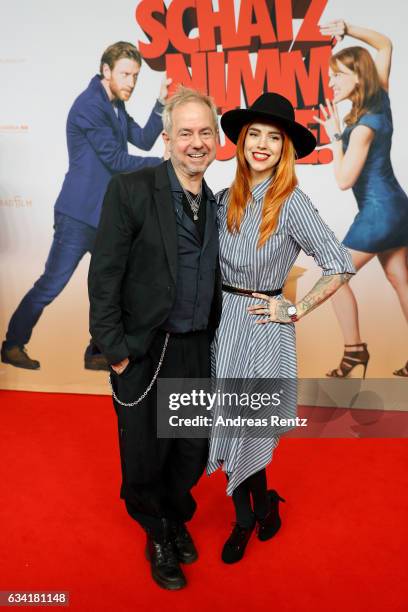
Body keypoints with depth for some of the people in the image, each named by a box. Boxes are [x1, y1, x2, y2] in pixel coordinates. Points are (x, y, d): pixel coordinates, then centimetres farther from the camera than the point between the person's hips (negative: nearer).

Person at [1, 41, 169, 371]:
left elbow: (144, 140, 13)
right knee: (51, 285, -2)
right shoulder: (89, 105, -14)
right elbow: (116, 160, -17)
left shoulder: (117, 106, 13)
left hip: (106, 215, 9)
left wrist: (161, 104, 4)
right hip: (79, 214, -9)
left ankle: (97, 353, 21)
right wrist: (163, 164, -11)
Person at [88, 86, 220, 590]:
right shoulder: (130, 190, -12)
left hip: (197, 350, 5)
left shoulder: (216, 204, 6)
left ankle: (178, 520, 47)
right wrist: (115, 349, -14)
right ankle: (159, 538, 40)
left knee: (192, 449, 18)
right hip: (144, 352, -4)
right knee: (146, 454, 12)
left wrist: (213, 337, 9)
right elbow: (104, 275, -13)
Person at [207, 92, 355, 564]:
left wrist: (295, 310, -12)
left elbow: (341, 266, -14)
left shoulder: (291, 204, -13)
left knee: (247, 429, 6)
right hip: (223, 322, 5)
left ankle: (259, 506, 37)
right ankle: (247, 515, 35)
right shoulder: (226, 199, 3)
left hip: (262, 328, -5)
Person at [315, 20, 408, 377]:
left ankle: (355, 350, 6)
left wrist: (335, 135, -12)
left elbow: (344, 180, -19)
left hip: (377, 212, -9)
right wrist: (349, 30, 4)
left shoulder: (364, 127, -20)